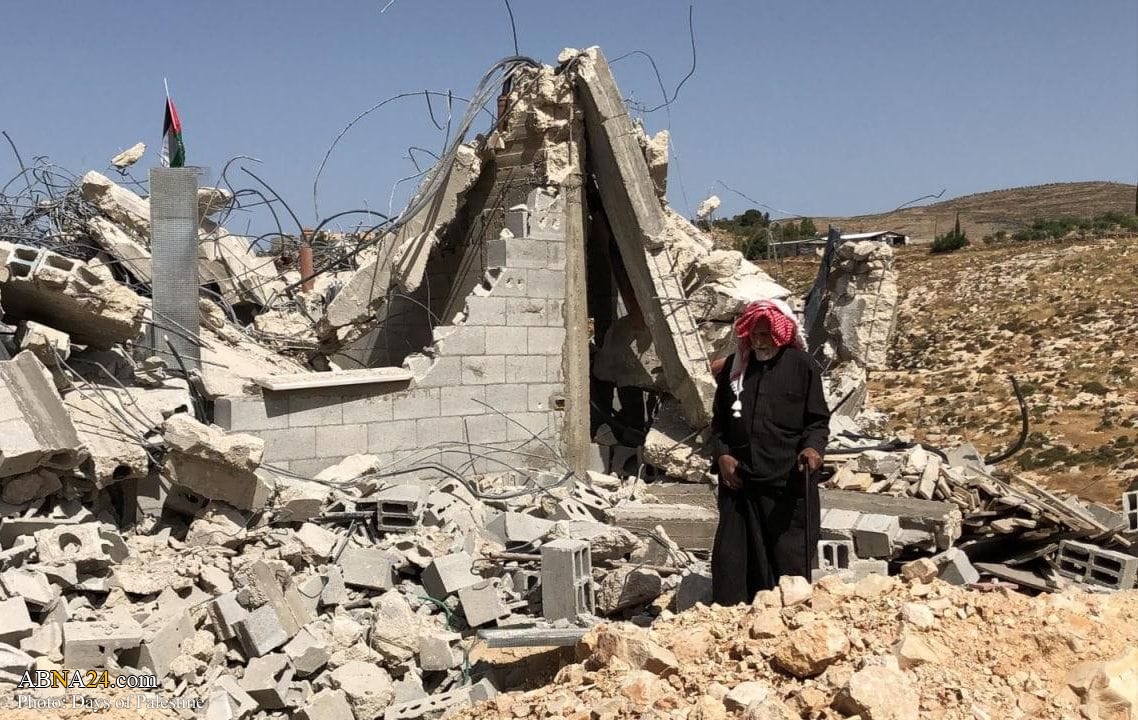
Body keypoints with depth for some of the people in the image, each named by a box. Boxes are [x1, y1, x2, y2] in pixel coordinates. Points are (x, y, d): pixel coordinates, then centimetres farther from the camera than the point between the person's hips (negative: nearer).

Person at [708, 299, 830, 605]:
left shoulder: (802, 365, 1)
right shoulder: (734, 367, 11)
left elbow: (818, 419, 2)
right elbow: (719, 419, 17)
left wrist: (813, 446, -17)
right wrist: (722, 454, 2)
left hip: (788, 479, -3)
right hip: (738, 478, 3)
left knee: (789, 556, 1)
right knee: (730, 554, 3)